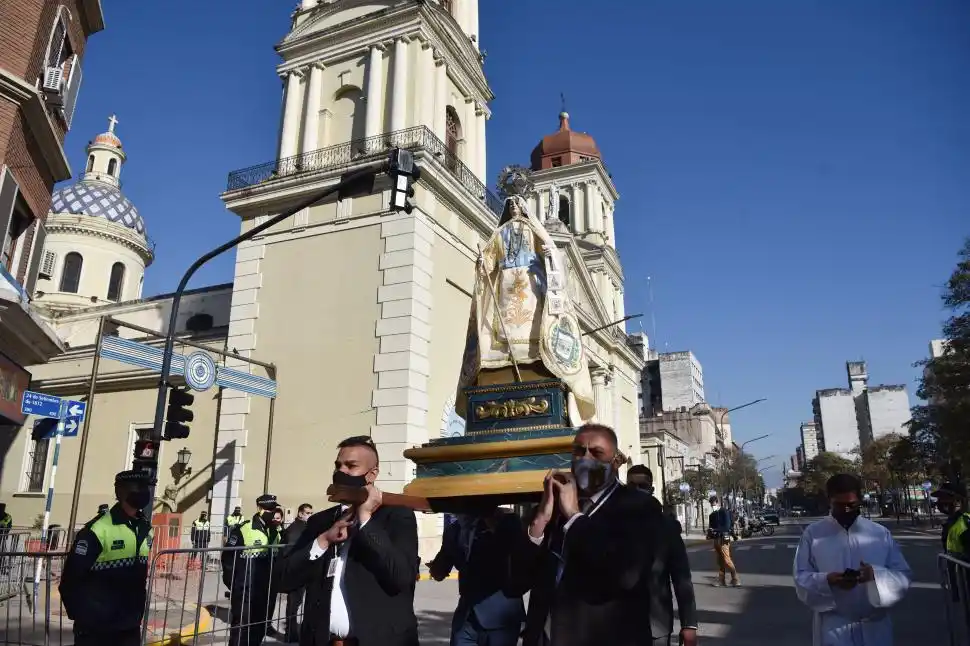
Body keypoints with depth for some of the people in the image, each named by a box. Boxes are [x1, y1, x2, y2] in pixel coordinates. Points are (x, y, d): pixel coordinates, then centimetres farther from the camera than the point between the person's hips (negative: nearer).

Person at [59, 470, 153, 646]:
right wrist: (83, 617, -8)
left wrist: (138, 611, 15)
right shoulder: (99, 530, -18)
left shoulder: (145, 529, 5)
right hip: (95, 630, -6)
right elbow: (71, 579, -14)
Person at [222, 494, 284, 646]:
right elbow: (228, 556, -11)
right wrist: (232, 581, -11)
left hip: (267, 591, 6)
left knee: (260, 628, 16)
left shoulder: (276, 532, 9)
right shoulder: (244, 529, -13)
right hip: (244, 590, -6)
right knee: (241, 628, 1)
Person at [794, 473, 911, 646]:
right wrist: (826, 581, -22)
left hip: (875, 627, 3)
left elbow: (903, 576, 1)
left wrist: (875, 575, -18)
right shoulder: (813, 533, -3)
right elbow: (801, 578, -3)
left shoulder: (881, 533, 3)